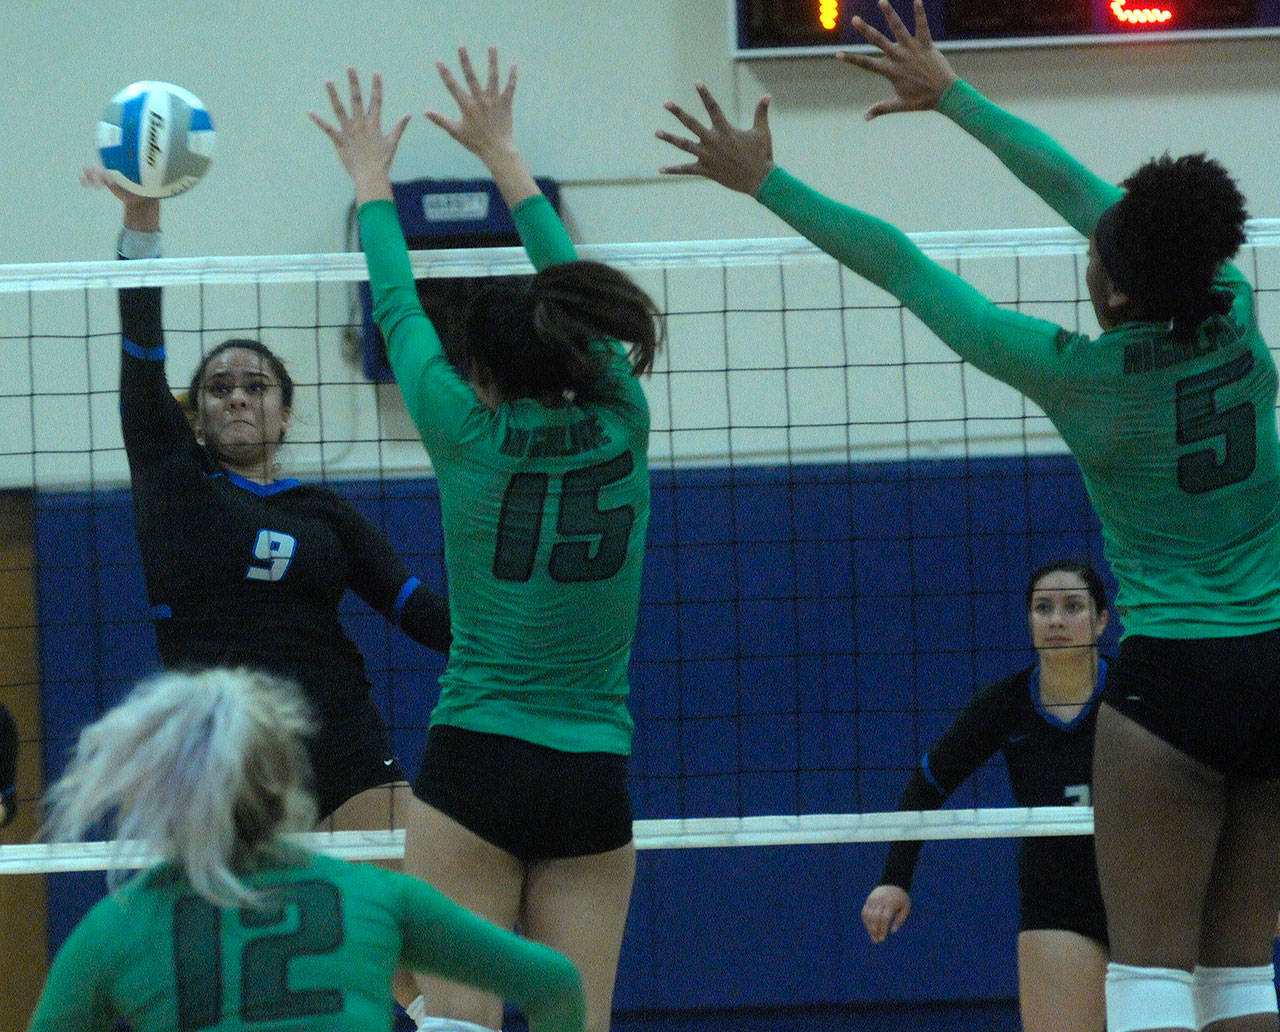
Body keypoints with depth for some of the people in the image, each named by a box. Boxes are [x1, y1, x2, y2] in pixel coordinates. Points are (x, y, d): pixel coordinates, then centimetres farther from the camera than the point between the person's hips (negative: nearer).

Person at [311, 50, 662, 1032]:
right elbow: (573, 291, 17)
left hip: (474, 766, -3)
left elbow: (398, 310, 11)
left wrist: (372, 180, 27)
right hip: (596, 776, 3)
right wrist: (503, 155, 29)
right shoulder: (620, 429, 2)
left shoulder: (469, 435, -5)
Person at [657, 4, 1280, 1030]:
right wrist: (953, 97, 17)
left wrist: (764, 182, 5)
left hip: (1173, 677, -5)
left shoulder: (1078, 374, -12)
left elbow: (898, 265, -3)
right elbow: (1079, 188, 9)